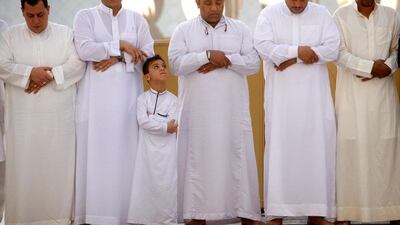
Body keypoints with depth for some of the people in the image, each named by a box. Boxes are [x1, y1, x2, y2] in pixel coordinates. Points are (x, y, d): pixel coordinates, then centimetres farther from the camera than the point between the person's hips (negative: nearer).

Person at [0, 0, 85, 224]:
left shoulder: (66, 34, 6)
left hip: (59, 116, 0)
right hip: (24, 116, 0)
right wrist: (30, 72, -17)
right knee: (24, 165, 0)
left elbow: (78, 65, -4)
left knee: (58, 165, 2)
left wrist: (49, 75, -16)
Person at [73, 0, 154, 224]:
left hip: (127, 95, 2)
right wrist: (120, 45, -11)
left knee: (125, 151, -1)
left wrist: (117, 58, -10)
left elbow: (148, 52, 3)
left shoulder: (137, 19, 13)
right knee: (95, 151, -4)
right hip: (96, 95, -2)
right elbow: (84, 49, -8)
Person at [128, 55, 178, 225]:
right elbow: (142, 121, -11)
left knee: (166, 185, -2)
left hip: (166, 150, 0)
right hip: (147, 150, 0)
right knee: (145, 184, 1)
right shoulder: (143, 98, 3)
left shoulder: (172, 99, 3)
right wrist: (164, 126, -15)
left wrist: (150, 120, -12)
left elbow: (172, 123, -10)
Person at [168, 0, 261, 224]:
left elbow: (254, 63, 0)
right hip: (198, 112, -1)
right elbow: (176, 63, -6)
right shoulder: (183, 30, 6)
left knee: (237, 160, 1)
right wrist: (208, 56, -15)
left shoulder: (241, 29, 9)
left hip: (232, 111, 1)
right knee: (198, 161, 0)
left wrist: (225, 60, -14)